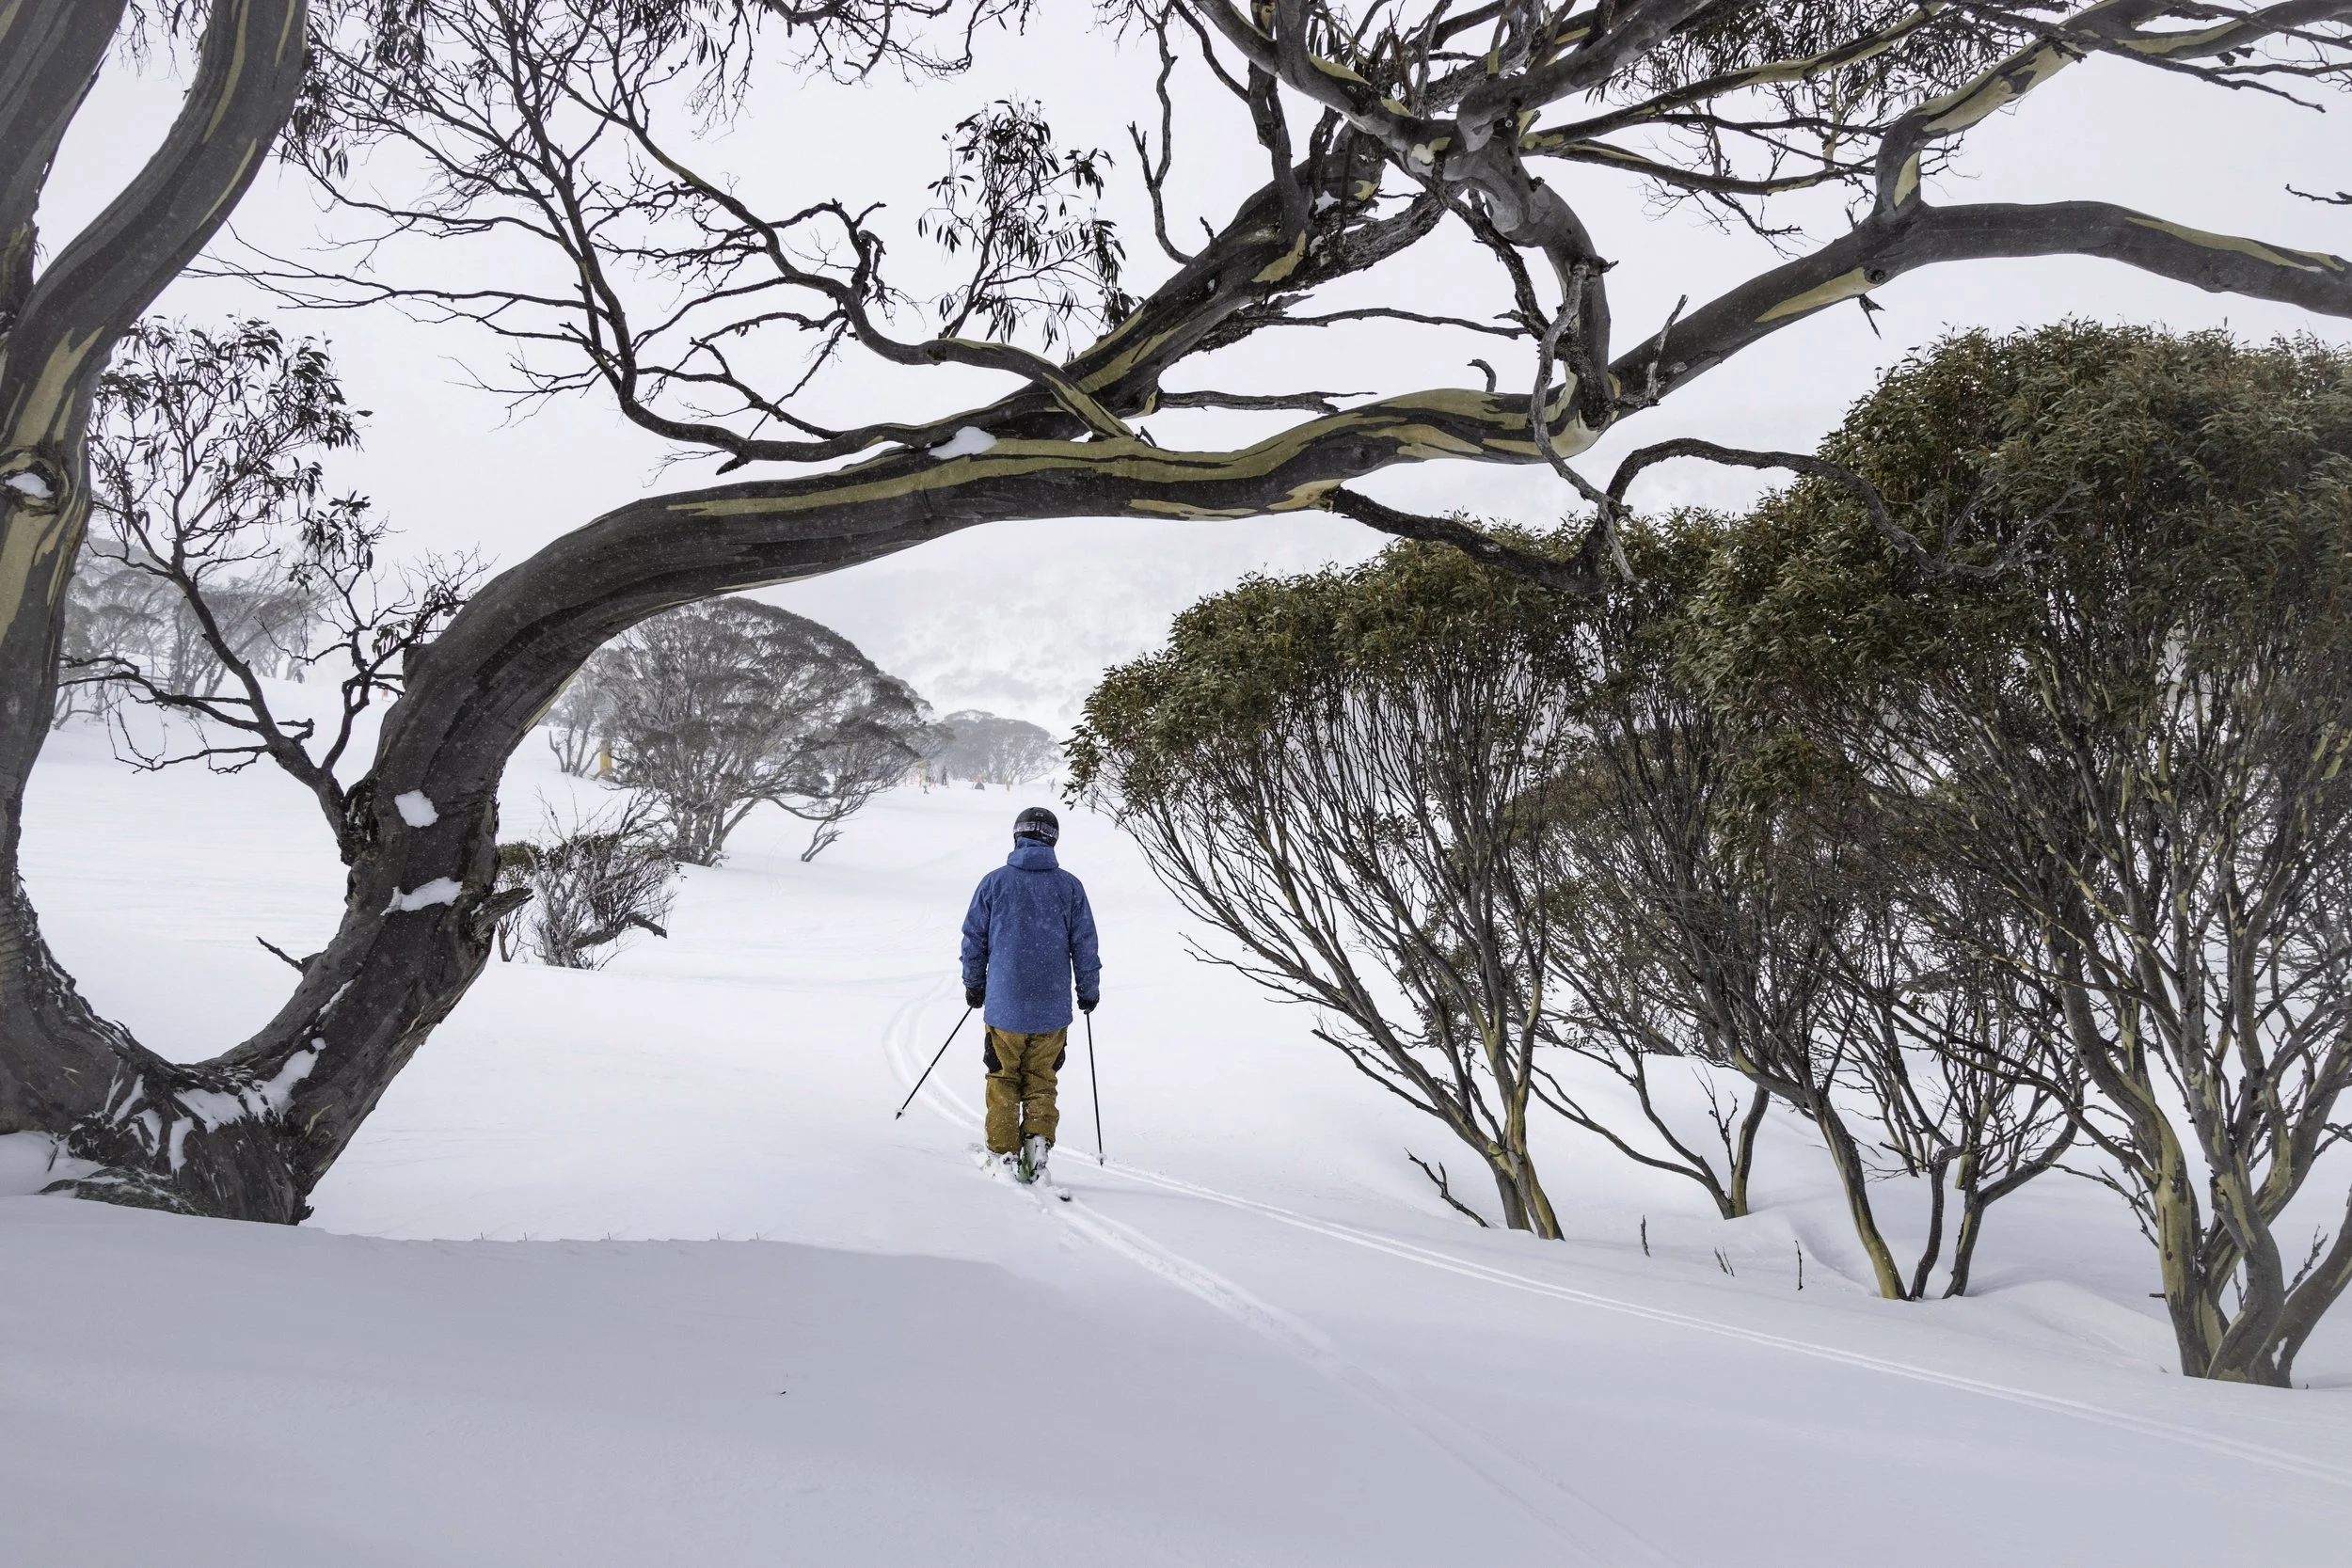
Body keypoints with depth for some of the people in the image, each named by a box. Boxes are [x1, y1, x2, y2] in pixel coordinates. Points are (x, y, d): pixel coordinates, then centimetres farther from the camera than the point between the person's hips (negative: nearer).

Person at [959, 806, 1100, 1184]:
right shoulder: (1069, 886, -2)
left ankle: (1005, 1153, 13)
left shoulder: (994, 882, -3)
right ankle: (1038, 1137, -1)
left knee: (1003, 1081, 14)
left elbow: (973, 939, 3)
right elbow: (1084, 944, 2)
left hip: (1004, 1006, -1)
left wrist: (974, 984, 17)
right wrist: (1089, 991, 15)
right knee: (1041, 1081, 16)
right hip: (1052, 1009, 1)